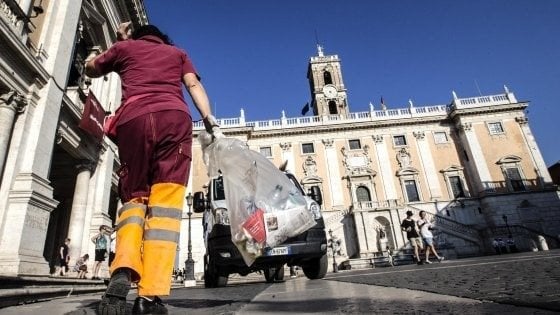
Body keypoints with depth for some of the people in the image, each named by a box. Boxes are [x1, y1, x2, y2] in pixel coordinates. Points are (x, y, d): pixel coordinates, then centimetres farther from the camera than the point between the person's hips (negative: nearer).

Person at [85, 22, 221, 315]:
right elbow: (194, 85, 12)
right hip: (174, 116, -1)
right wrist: (211, 122, 2)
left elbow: (90, 68, 44)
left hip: (133, 118, 1)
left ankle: (122, 272, -16)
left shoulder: (125, 47, 30)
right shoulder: (178, 52, 31)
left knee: (134, 197, 9)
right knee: (165, 203, -9)